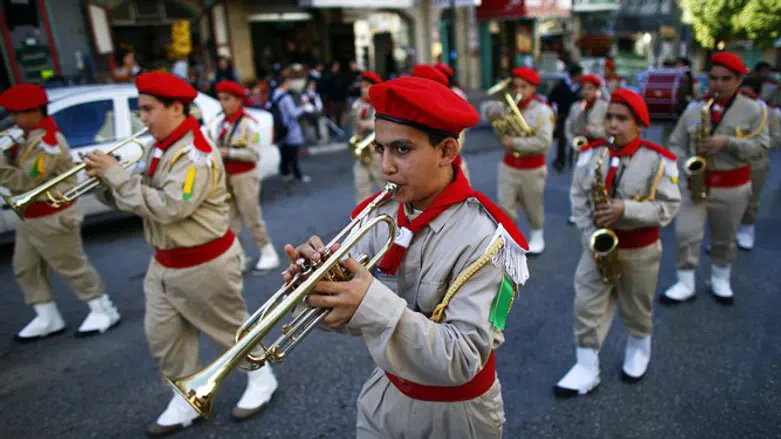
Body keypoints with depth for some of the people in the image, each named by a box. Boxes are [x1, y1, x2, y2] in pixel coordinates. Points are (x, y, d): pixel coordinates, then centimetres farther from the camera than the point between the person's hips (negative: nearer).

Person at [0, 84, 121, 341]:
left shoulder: (49, 142, -23)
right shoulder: (29, 136, 9)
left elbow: (26, 182, -28)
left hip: (52, 217, -10)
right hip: (29, 217, 10)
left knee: (73, 268, 1)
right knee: (25, 269, 13)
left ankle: (103, 311, 14)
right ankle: (48, 319, 23)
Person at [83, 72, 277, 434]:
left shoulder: (196, 154, -22)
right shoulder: (159, 147, 6)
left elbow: (168, 207, -31)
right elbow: (140, 200, 9)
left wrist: (116, 173, -24)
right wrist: (105, 182, -8)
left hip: (204, 264, -9)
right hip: (164, 262, 9)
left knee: (229, 327, 10)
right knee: (161, 335, 13)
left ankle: (261, 379, 33)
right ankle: (186, 401, 30)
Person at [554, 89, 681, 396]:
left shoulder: (658, 160, -14)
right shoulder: (590, 154, -5)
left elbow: (669, 206, -14)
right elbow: (578, 197, -3)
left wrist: (626, 210, -27)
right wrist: (590, 236, -12)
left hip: (640, 249, -2)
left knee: (636, 308, 18)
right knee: (587, 306, 0)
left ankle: (639, 348, 47)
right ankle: (587, 368, 11)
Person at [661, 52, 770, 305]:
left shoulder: (753, 110, -2)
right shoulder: (693, 110, 3)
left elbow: (762, 146, -7)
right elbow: (675, 143, 5)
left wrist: (727, 142, -21)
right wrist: (686, 166, -12)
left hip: (733, 186, 0)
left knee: (724, 239, 13)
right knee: (686, 234, -8)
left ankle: (720, 281, 32)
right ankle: (685, 285, 4)